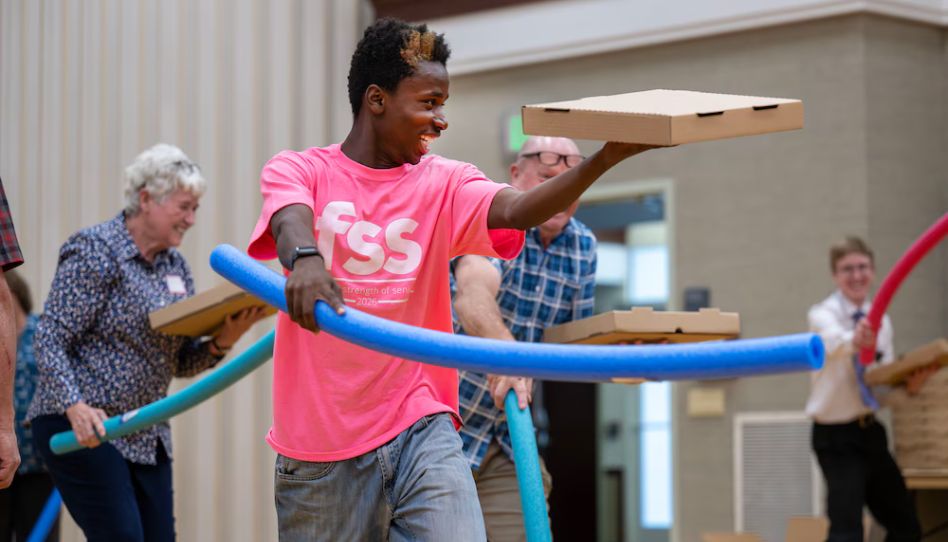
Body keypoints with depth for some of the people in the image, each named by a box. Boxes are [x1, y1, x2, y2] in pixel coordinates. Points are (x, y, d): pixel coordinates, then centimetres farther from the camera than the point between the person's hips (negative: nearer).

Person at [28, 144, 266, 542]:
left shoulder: (175, 266, 12)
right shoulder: (96, 252, -10)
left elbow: (181, 362, 13)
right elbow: (50, 341, -14)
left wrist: (221, 343, -7)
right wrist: (75, 407, -28)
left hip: (147, 435, 8)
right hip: (82, 429, -8)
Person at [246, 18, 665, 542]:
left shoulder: (443, 183, 6)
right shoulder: (298, 170, 2)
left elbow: (515, 210, -13)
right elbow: (290, 221, -21)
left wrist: (606, 157, -30)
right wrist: (305, 260, -46)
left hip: (420, 429, 1)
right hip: (320, 444, -1)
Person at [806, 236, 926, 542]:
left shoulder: (880, 321, 9)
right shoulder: (823, 315, -11)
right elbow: (833, 342, -37)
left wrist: (910, 386, -11)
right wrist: (854, 342, -60)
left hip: (870, 433, 7)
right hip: (836, 437, -7)